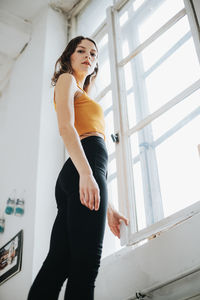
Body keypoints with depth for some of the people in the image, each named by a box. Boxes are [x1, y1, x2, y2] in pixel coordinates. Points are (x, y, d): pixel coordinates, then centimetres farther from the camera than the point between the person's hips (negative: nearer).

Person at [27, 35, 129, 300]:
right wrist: (86, 172, -24)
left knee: (57, 264, -3)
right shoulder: (67, 79, 14)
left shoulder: (83, 95, 38)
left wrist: (108, 208, 22)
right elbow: (65, 127, -8)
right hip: (84, 161, -8)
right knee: (85, 265, -18)